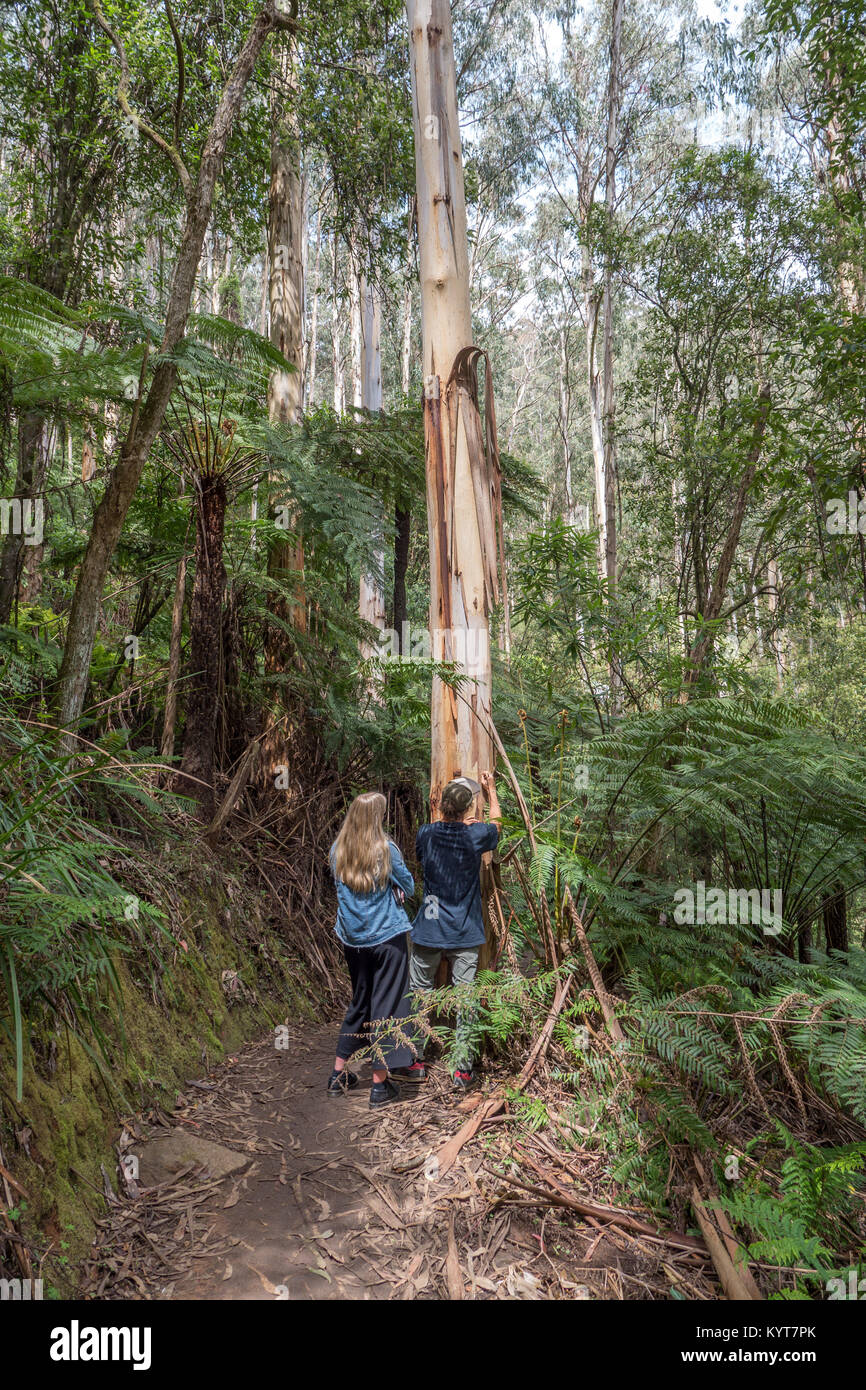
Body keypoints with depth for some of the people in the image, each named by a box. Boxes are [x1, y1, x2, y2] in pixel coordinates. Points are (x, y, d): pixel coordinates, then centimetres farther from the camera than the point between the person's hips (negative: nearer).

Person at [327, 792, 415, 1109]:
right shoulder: (385, 849, -14)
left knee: (358, 1003, 21)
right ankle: (380, 1086, 11)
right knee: (385, 1007, 5)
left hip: (352, 938, 5)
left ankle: (339, 1074, 28)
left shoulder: (338, 850, -1)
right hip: (387, 938, -5)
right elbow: (409, 888, -2)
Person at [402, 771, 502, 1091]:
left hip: (428, 932, 2)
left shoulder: (426, 834, -6)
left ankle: (416, 1061, 23)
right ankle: (462, 1069, 11)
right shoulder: (475, 836, -11)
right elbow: (496, 822, 13)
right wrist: (491, 790, 26)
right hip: (465, 934, -1)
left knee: (418, 993, 15)